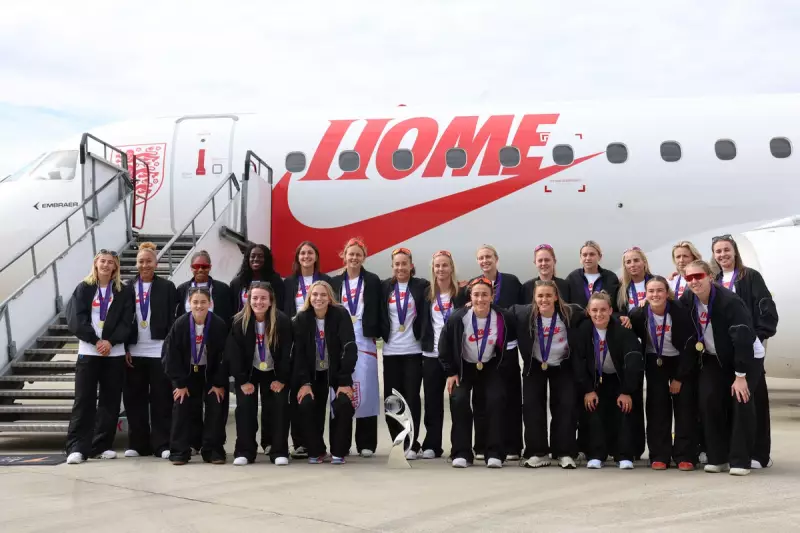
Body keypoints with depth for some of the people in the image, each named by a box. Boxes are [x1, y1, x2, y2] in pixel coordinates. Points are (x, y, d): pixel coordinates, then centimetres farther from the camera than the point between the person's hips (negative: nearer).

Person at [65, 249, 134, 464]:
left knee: (110, 400, 4)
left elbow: (126, 322, 2)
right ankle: (77, 447, -4)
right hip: (88, 351, -2)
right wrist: (95, 340, -13)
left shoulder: (122, 292, 8)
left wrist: (110, 341, -13)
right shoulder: (83, 289, 5)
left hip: (115, 352, 2)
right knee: (84, 400, -5)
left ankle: (102, 446, 11)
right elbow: (76, 319, -4)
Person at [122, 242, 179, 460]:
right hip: (134, 352, 3)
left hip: (159, 351, -3)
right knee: (135, 399, 6)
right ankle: (137, 444, 15)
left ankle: (162, 444, 4)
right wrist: (125, 348, 0)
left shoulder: (167, 287, 2)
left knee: (161, 399, -1)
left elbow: (172, 320, -1)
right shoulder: (128, 288, 8)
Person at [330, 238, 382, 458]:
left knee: (365, 389, -4)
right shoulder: (335, 282, 12)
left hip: (365, 340, -2)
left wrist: (376, 334, -7)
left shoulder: (373, 281, 6)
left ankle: (366, 443, 1)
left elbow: (378, 311, 2)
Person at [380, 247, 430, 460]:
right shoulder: (385, 287, 7)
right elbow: (380, 315, 10)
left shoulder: (422, 286, 1)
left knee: (412, 396, -2)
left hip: (413, 350, -2)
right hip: (390, 350, 2)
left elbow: (426, 315, 1)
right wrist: (383, 333, 1)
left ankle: (412, 444, 4)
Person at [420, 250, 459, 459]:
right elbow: (421, 322, 10)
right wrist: (424, 343, 1)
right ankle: (432, 445, 12)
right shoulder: (427, 293, 9)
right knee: (432, 400, 5)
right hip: (432, 355, 3)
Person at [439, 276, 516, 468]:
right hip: (464, 367, 0)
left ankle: (494, 453, -7)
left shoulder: (503, 318, -18)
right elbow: (444, 347, -6)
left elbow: (509, 346, 0)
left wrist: (501, 369, 0)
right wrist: (451, 372, -4)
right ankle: (462, 453, -7)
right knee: (459, 400, -18)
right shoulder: (457, 318, -20)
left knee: (496, 400, -18)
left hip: (491, 367, 0)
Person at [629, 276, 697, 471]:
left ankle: (685, 456, 1)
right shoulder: (639, 314, -17)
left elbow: (689, 345, -17)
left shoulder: (680, 311, -23)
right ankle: (659, 456, 2)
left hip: (681, 361, -1)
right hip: (655, 362, 2)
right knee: (657, 407, -4)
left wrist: (679, 378, -15)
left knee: (684, 406, -6)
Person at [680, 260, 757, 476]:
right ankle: (717, 457, 2)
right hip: (713, 360, 5)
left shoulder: (729, 301, -29)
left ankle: (740, 460, -7)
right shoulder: (687, 299, -11)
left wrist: (740, 375, -29)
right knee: (708, 401, -10)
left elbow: (743, 339, -29)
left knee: (741, 401, -17)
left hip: (744, 358, -5)